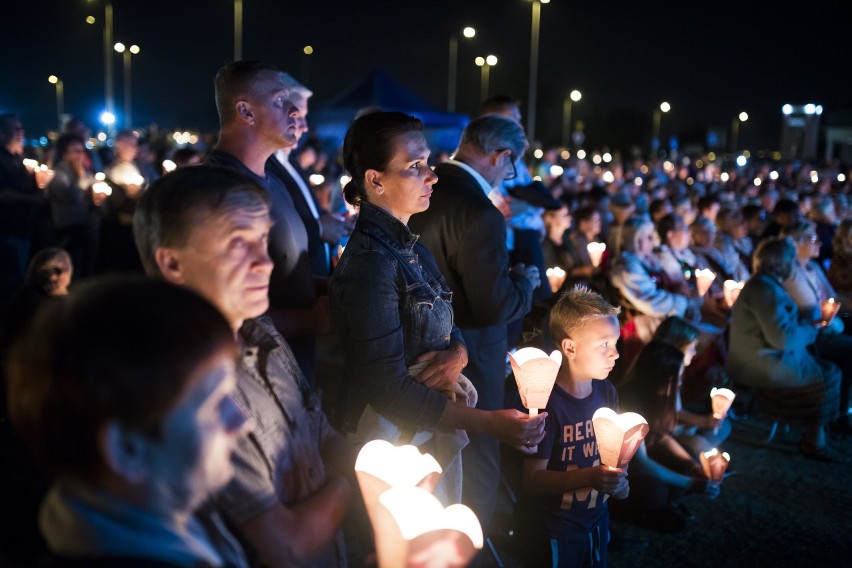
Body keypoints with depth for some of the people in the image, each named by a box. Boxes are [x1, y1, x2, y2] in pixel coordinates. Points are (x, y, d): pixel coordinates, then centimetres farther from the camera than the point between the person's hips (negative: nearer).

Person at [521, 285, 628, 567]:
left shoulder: (606, 391, -3)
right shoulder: (549, 404, -24)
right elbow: (532, 480, -22)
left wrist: (618, 479, -7)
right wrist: (588, 477, -32)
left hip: (598, 517, 7)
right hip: (560, 526, -7)